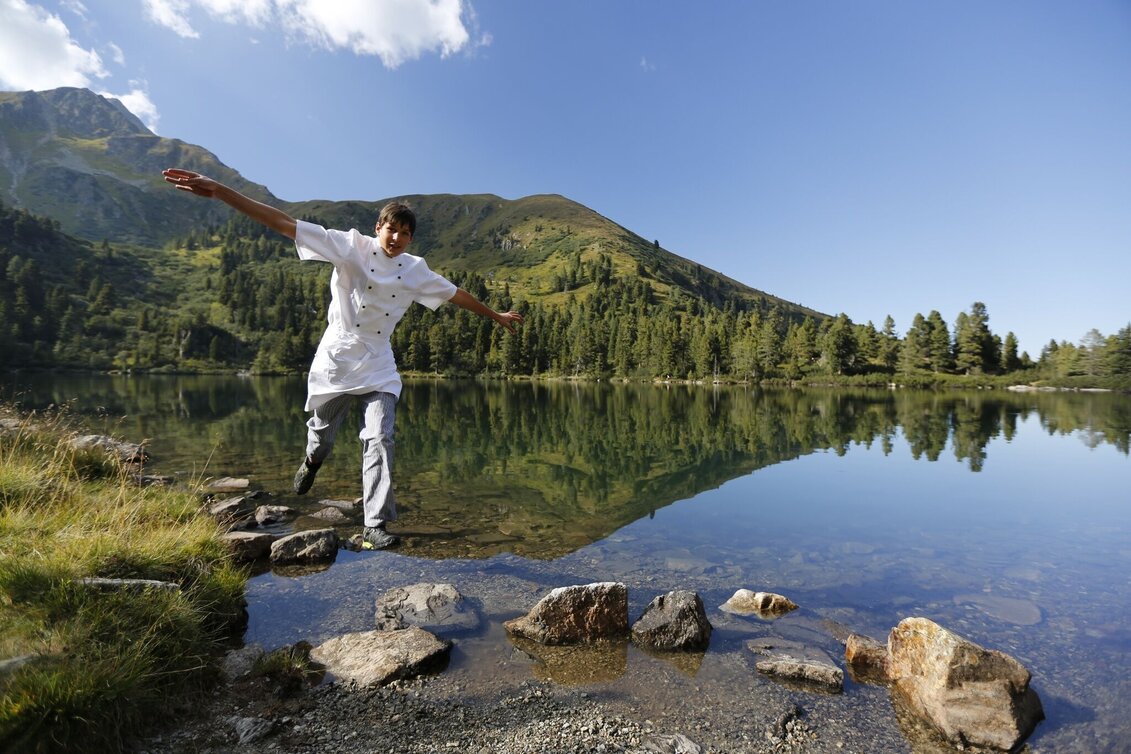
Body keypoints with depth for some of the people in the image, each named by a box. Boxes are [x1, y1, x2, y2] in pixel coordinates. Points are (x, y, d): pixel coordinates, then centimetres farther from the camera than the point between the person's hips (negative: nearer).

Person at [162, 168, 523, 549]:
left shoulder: (415, 270, 3)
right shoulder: (352, 247, -8)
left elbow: (457, 294, 14)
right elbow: (286, 224, -14)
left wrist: (496, 315, 21)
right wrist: (219, 191, -20)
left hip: (378, 365, 2)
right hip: (336, 358, -1)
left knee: (380, 439, -11)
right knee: (321, 432, 14)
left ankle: (376, 525, -6)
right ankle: (312, 461, 53)